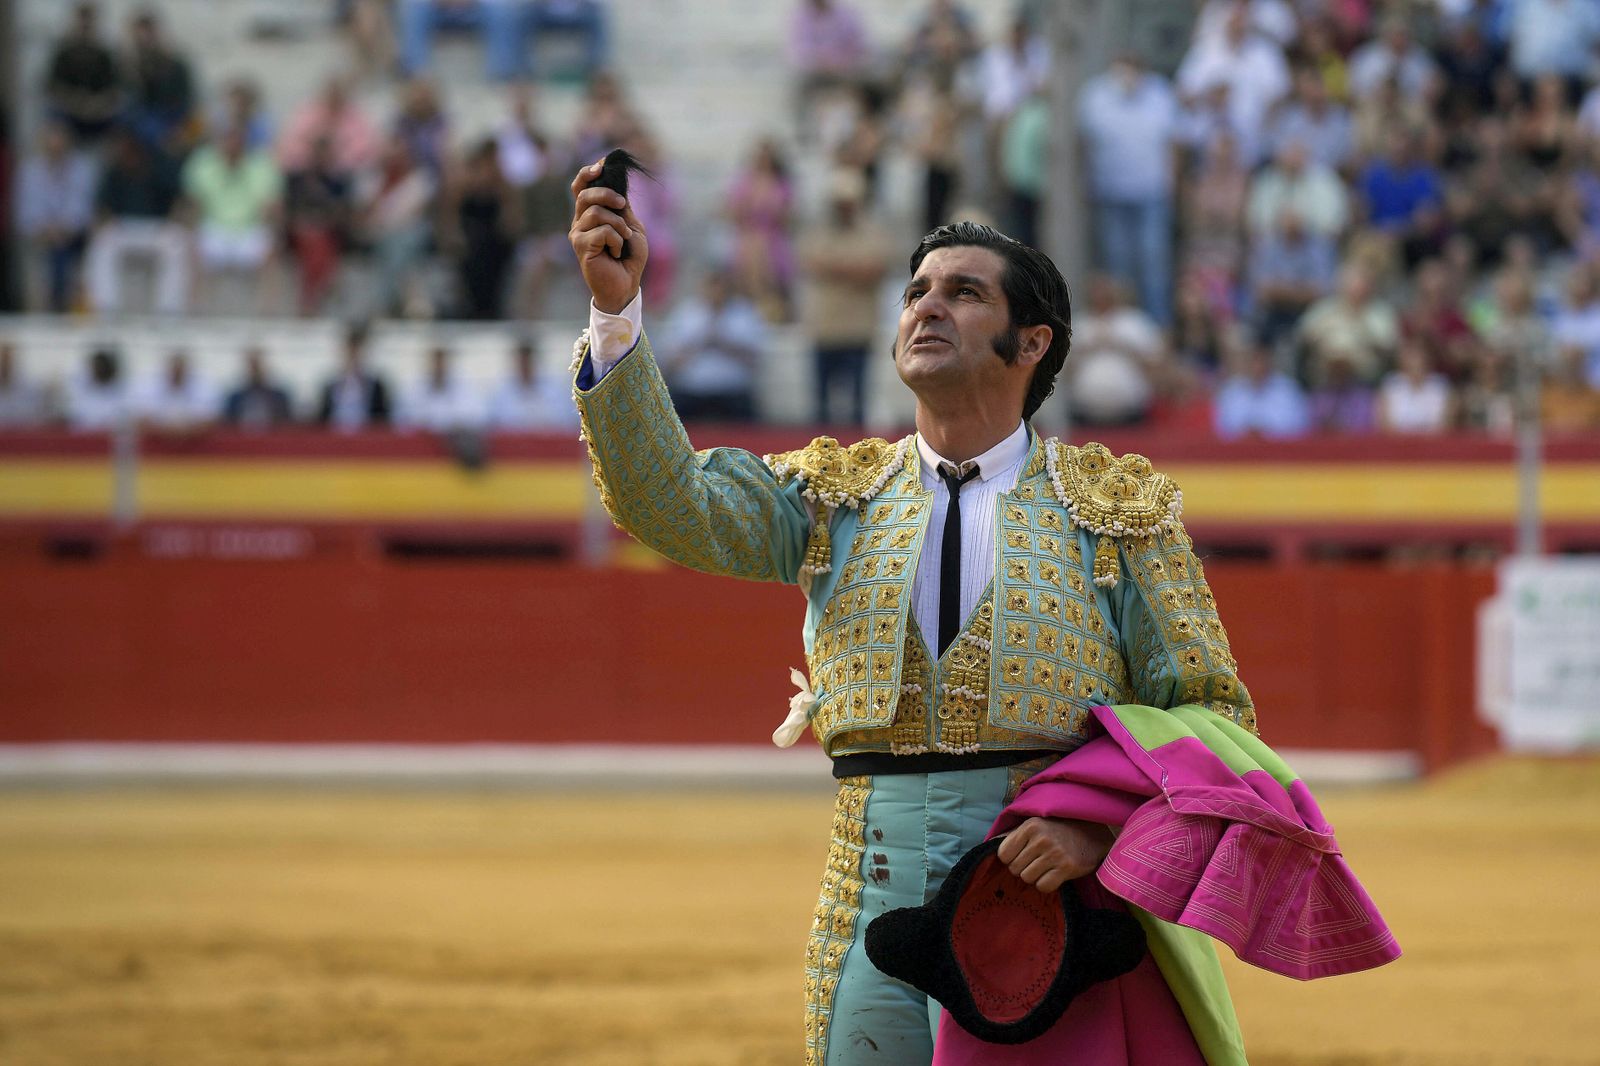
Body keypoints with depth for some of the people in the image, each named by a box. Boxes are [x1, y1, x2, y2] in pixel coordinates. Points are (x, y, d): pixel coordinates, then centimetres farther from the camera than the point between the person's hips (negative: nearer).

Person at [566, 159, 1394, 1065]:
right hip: (873, 912, 2)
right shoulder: (836, 497, 12)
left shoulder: (1119, 507, 5)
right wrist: (617, 311, -16)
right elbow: (672, 505, -4)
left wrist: (1104, 825, -18)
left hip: (1048, 905, -2)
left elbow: (1214, 715, 2)